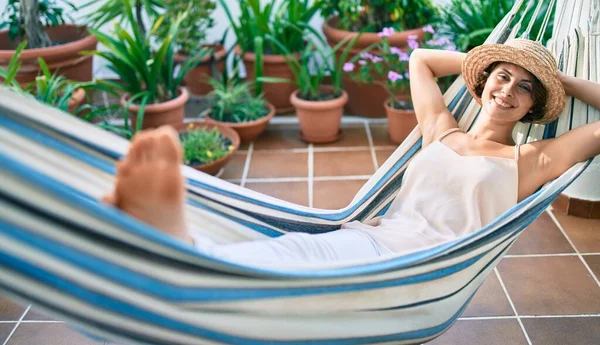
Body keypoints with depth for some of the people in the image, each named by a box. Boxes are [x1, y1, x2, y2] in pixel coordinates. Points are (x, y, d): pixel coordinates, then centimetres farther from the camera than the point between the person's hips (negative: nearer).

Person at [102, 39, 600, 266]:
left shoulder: (530, 161, 17)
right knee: (296, 251, -33)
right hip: (376, 239, 5)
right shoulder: (441, 133, 28)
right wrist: (487, 59, 40)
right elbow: (420, 59, 43)